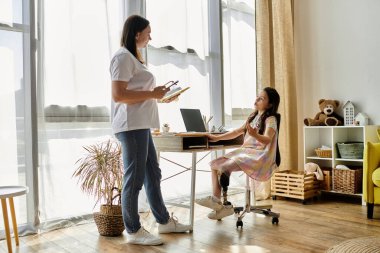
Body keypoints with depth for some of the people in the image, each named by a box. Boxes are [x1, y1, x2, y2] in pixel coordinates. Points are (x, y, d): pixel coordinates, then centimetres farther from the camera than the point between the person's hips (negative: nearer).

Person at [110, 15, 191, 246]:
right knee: (135, 178, -3)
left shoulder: (133, 58, 23)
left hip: (141, 125, 10)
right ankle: (134, 231, 9)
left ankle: (164, 221, 27)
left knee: (153, 174, 15)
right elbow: (118, 95, -18)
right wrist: (152, 94, -15)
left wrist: (157, 95, 14)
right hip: (132, 126, -10)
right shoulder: (123, 57, -9)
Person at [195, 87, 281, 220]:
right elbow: (237, 132, 20)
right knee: (214, 164, -5)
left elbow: (267, 139, -24)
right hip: (246, 151, 9)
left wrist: (255, 135, -45)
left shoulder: (271, 119, -7)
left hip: (259, 156, -9)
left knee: (223, 167, -25)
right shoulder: (253, 117, 18)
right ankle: (216, 202, -12)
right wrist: (217, 137, 11)